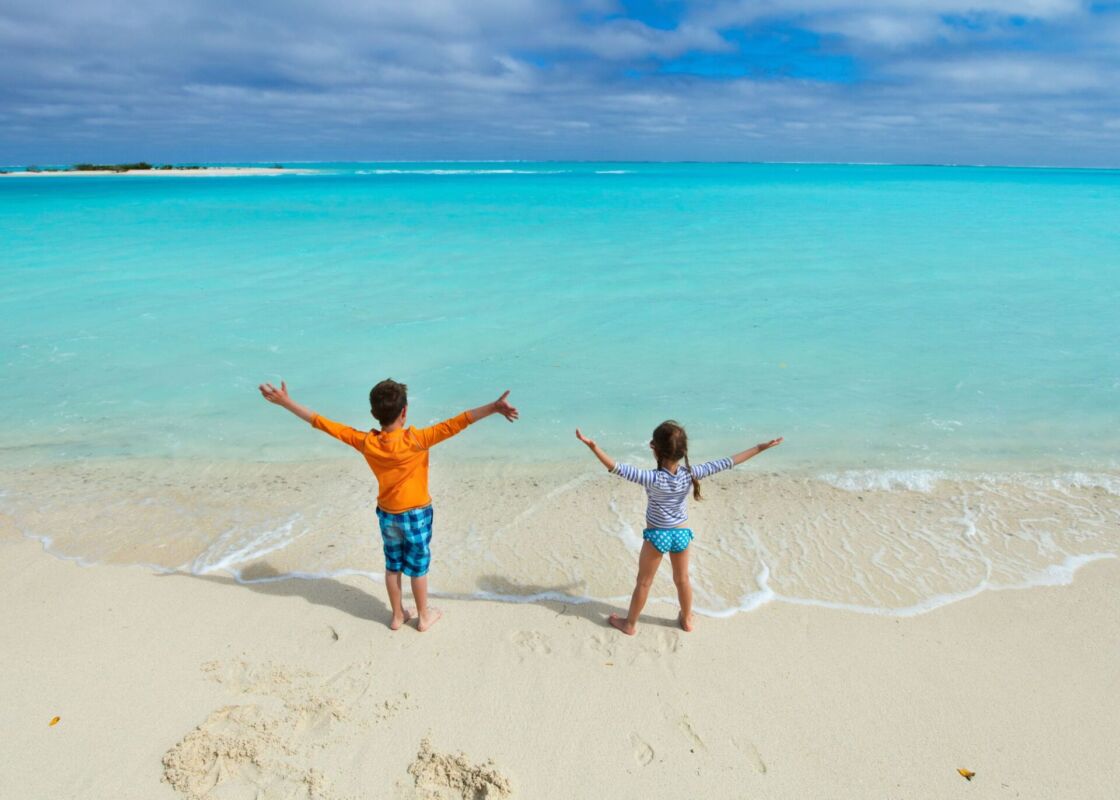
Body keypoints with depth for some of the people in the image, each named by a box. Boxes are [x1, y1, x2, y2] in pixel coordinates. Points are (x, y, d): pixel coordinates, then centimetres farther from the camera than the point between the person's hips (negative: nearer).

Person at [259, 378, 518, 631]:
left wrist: (285, 402, -7)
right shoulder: (416, 440, -28)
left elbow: (325, 424, -13)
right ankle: (423, 616, 30)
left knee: (393, 566, 20)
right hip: (416, 515, -3)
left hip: (387, 515, 4)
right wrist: (494, 407, -42)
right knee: (418, 566, 14)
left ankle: (397, 615, 35)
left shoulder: (366, 442, -16)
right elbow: (454, 424, -35)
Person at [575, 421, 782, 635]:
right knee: (682, 580, 25)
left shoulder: (653, 479, -29)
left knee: (643, 582, 15)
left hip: (657, 536, -3)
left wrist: (593, 446, -49)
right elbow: (726, 463, -16)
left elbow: (617, 468, -39)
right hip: (681, 534, 3)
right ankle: (687, 619, 43)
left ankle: (630, 623, 31)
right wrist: (760, 447, -10)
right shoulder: (690, 474, -20)